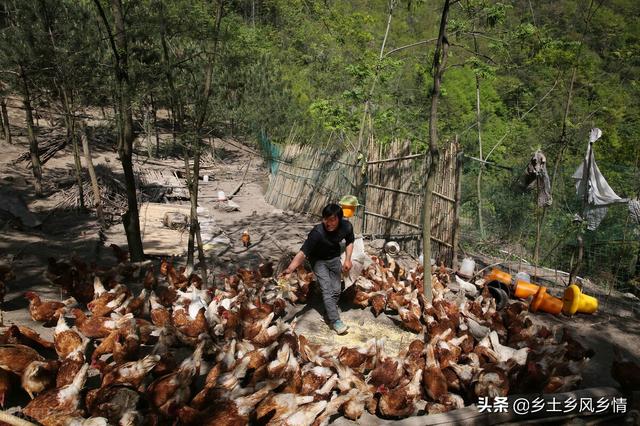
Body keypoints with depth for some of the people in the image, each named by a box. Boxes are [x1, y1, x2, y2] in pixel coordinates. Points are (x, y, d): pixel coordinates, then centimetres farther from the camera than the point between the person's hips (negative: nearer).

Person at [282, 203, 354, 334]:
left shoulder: (346, 226, -23)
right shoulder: (318, 232, -38)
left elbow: (349, 242, 0)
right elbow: (303, 253, -43)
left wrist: (348, 259, -10)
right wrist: (290, 268, -57)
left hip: (334, 258, 4)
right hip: (318, 260, -4)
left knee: (336, 290, 8)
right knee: (327, 290, -15)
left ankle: (330, 313, 32)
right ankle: (335, 321, -6)